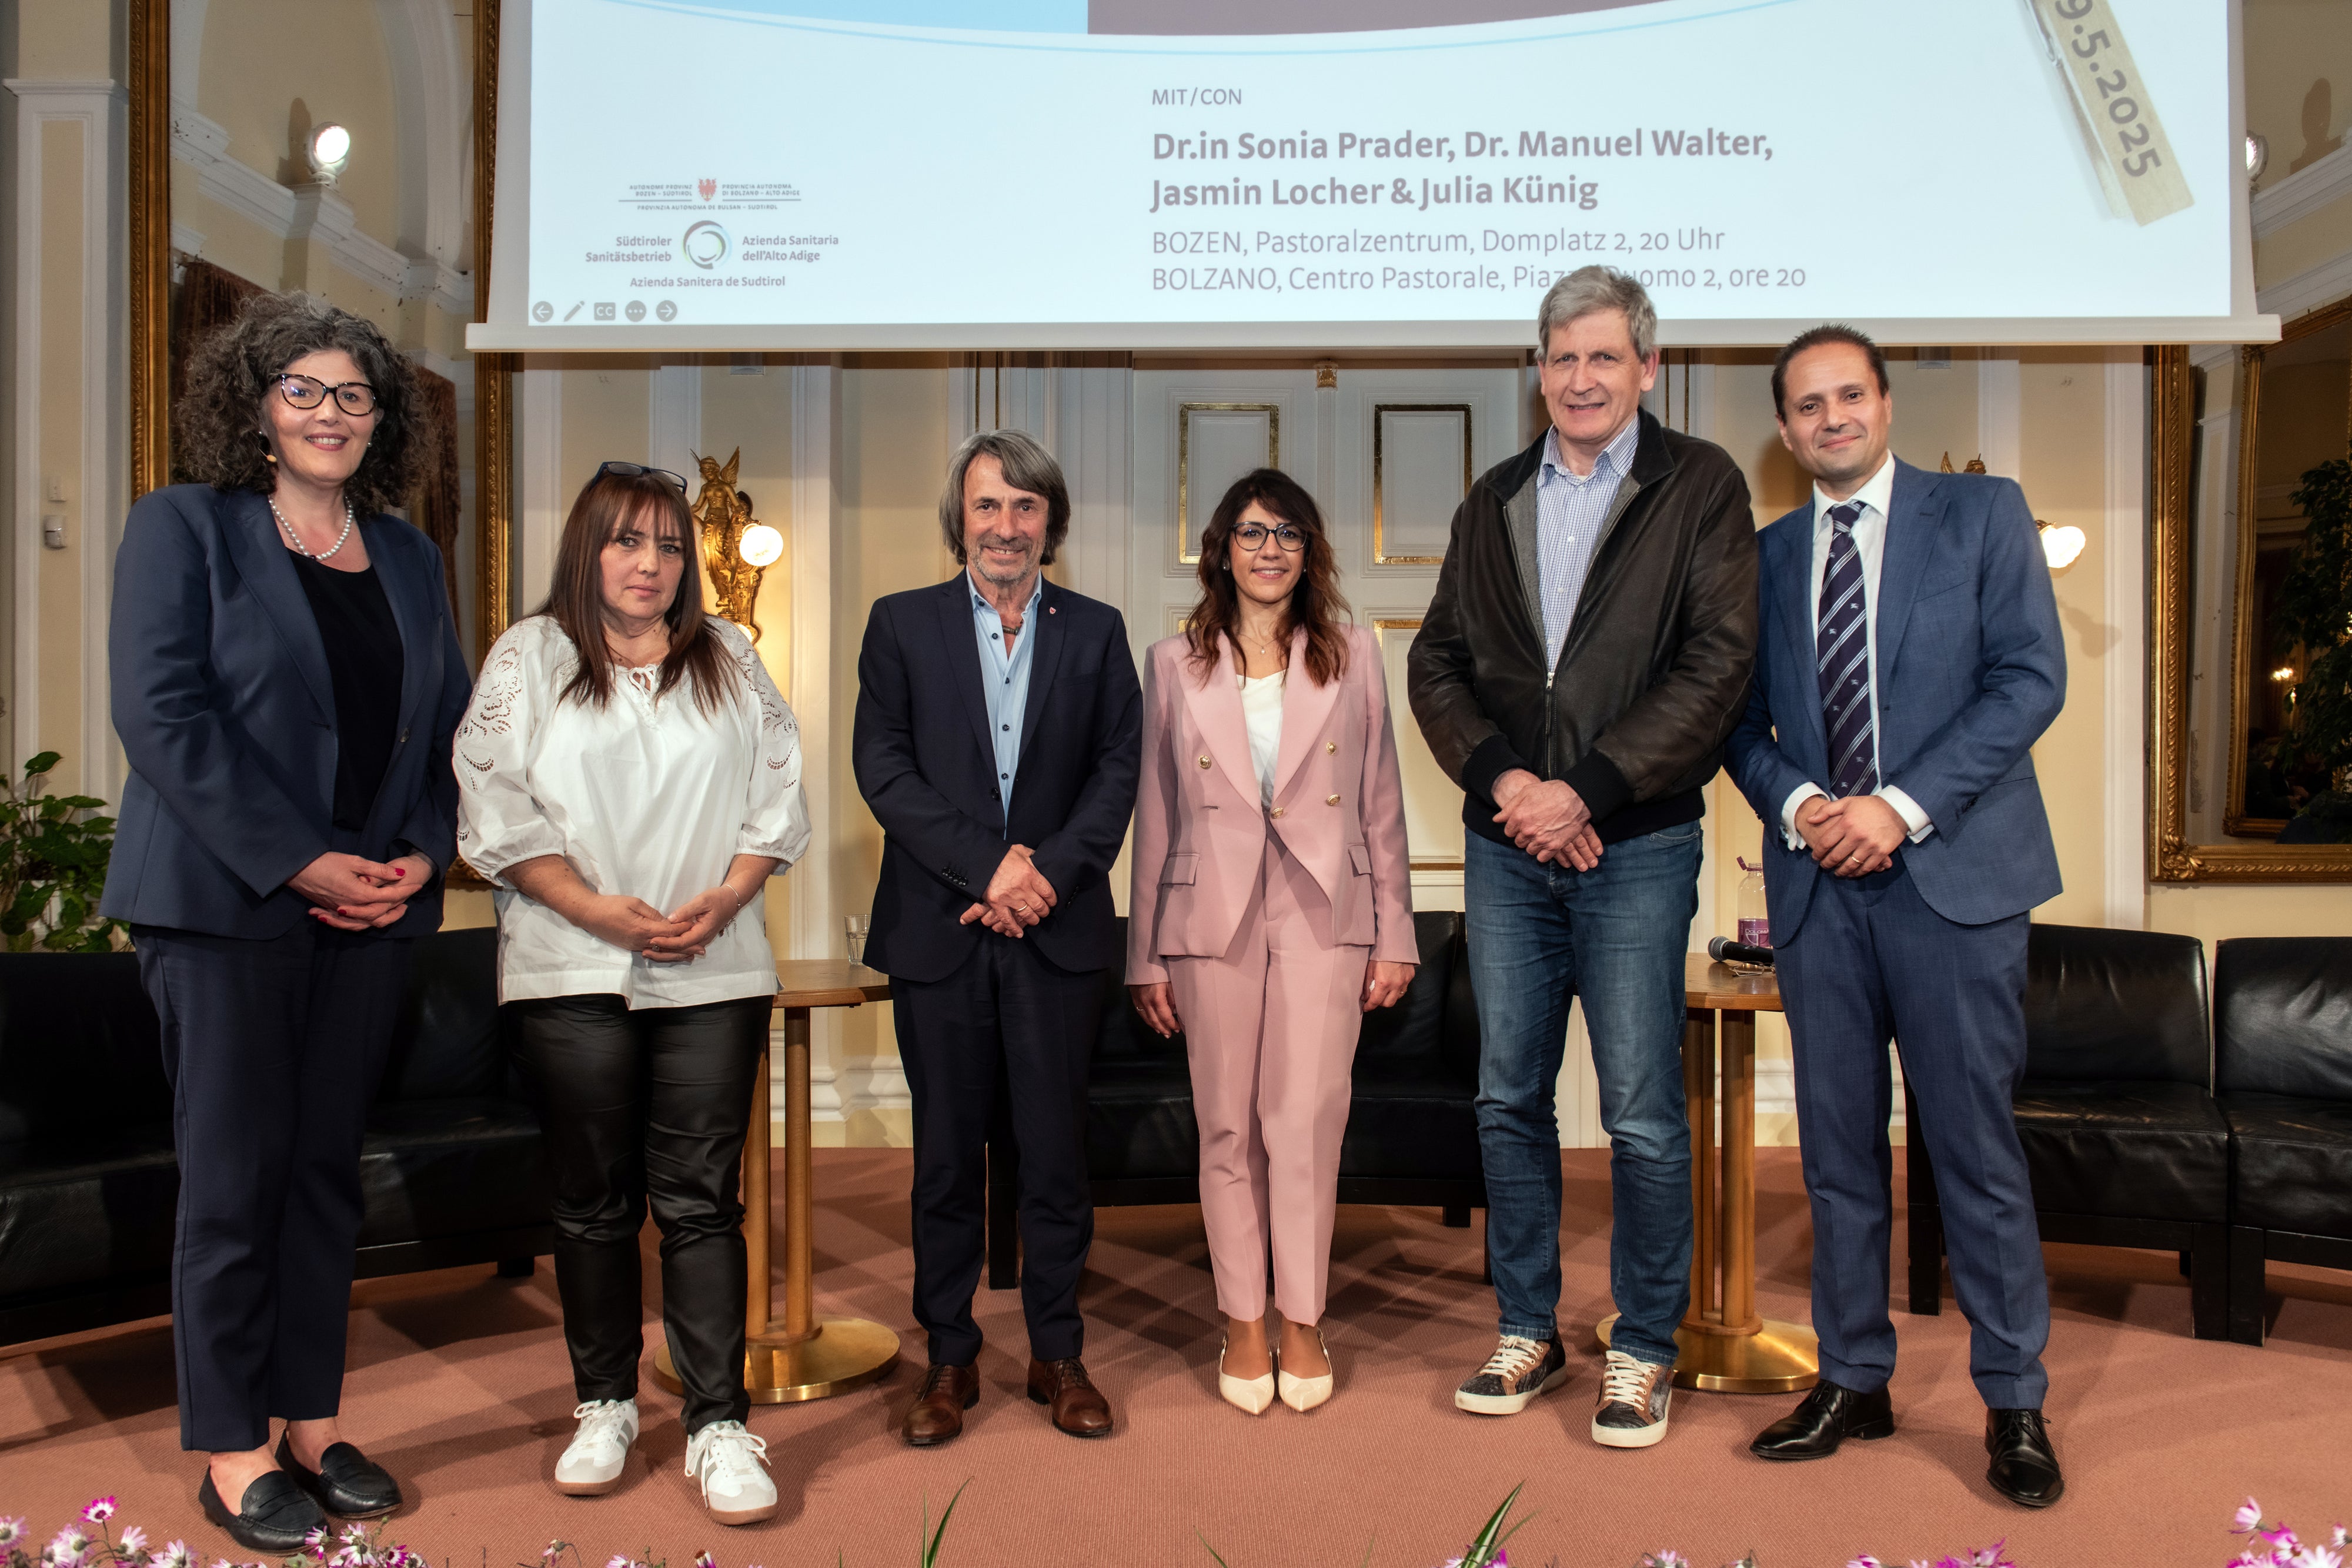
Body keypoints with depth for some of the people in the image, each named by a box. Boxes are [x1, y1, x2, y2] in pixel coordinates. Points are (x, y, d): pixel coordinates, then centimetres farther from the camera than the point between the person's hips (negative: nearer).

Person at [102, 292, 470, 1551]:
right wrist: (299, 863, -16)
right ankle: (232, 1450, 15)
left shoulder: (407, 556, 14)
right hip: (228, 901, -4)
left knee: (327, 1167, 10)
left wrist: (422, 854, -4)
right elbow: (161, 712, -11)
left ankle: (313, 1424, 22)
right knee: (234, 1176, 1)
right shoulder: (184, 526, 0)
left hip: (372, 907, 4)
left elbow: (450, 722, 13)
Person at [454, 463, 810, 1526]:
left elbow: (776, 796, 8)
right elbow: (496, 808, -1)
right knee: (593, 1198, 9)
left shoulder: (729, 660, 14)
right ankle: (605, 1408, 24)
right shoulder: (529, 657, 8)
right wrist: (599, 910, -11)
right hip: (571, 972, 0)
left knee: (701, 1198, 0)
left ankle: (718, 1427, 6)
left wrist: (724, 900, -8)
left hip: (714, 972, 1)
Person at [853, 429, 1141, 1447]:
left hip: (1056, 926, 1)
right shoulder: (902, 624, 6)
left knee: (1056, 1148, 6)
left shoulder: (1096, 630, 9)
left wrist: (1046, 870, -12)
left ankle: (1058, 1355, 21)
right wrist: (989, 866, -12)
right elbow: (883, 767, -3)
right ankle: (949, 1358, 21)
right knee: (946, 1152, 8)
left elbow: (1118, 769, 3)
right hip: (938, 928, 0)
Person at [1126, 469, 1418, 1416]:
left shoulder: (1352, 658, 7)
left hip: (1322, 917, 0)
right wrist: (1145, 955, 6)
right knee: (1228, 1126, 6)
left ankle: (1302, 1321, 14)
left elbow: (1382, 806, 8)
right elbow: (1154, 815, 7)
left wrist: (1394, 936, 5)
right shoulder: (1175, 664, 7)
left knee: (1306, 1120, -3)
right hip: (1213, 918, 1)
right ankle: (1243, 1323, 20)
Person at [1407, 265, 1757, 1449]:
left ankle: (1643, 1351, 19)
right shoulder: (1493, 504, 13)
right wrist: (1501, 778, -8)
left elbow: (1717, 664, -9)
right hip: (1506, 846, 4)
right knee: (1508, 1099, 11)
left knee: (1643, 1116, 2)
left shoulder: (1700, 487, 0)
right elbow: (1437, 661, 8)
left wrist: (1587, 791, -15)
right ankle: (1528, 1332, 26)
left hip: (1635, 848, -4)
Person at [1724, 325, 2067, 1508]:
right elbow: (1741, 719, 12)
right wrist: (1794, 803, -9)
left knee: (1976, 1146, 1)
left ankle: (2014, 1402, 16)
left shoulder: (1982, 514, 4)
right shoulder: (1765, 556, 14)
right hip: (1815, 879, 3)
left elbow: (2031, 677, -5)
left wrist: (1902, 806, -14)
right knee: (1838, 1147, 9)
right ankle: (1853, 1380, 21)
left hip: (1952, 871, -3)